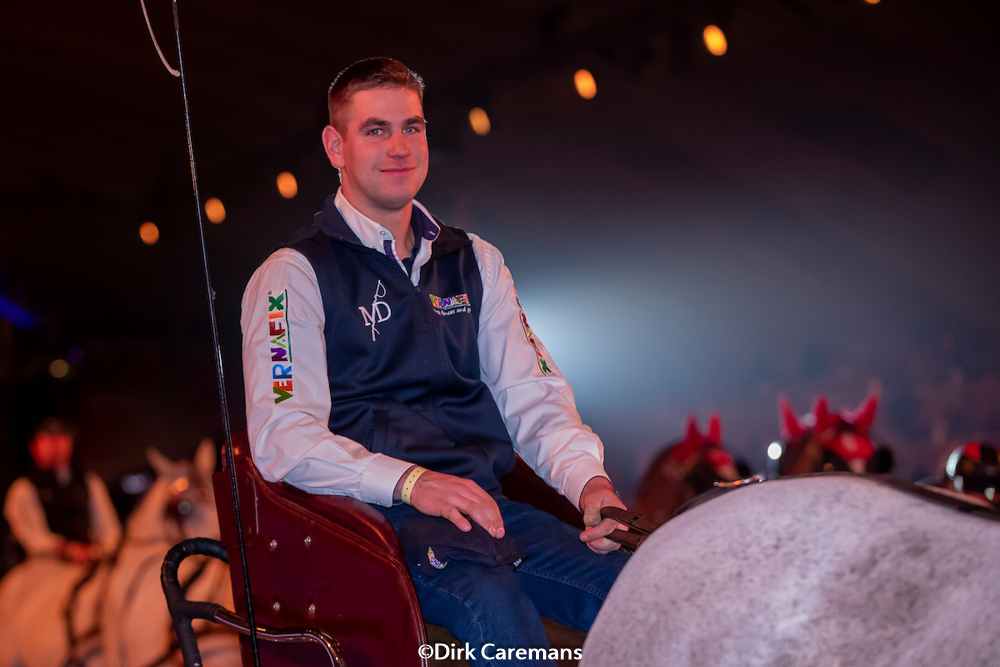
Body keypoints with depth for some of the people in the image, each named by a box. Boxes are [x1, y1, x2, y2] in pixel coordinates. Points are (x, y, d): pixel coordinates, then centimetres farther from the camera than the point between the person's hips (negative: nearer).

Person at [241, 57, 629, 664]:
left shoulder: (475, 262, 22)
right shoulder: (293, 276, 3)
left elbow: (533, 398, 14)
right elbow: (281, 437, -10)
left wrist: (589, 479, -8)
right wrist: (411, 482, -25)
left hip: (485, 502, 5)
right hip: (374, 514, -5)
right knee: (495, 603, -36)